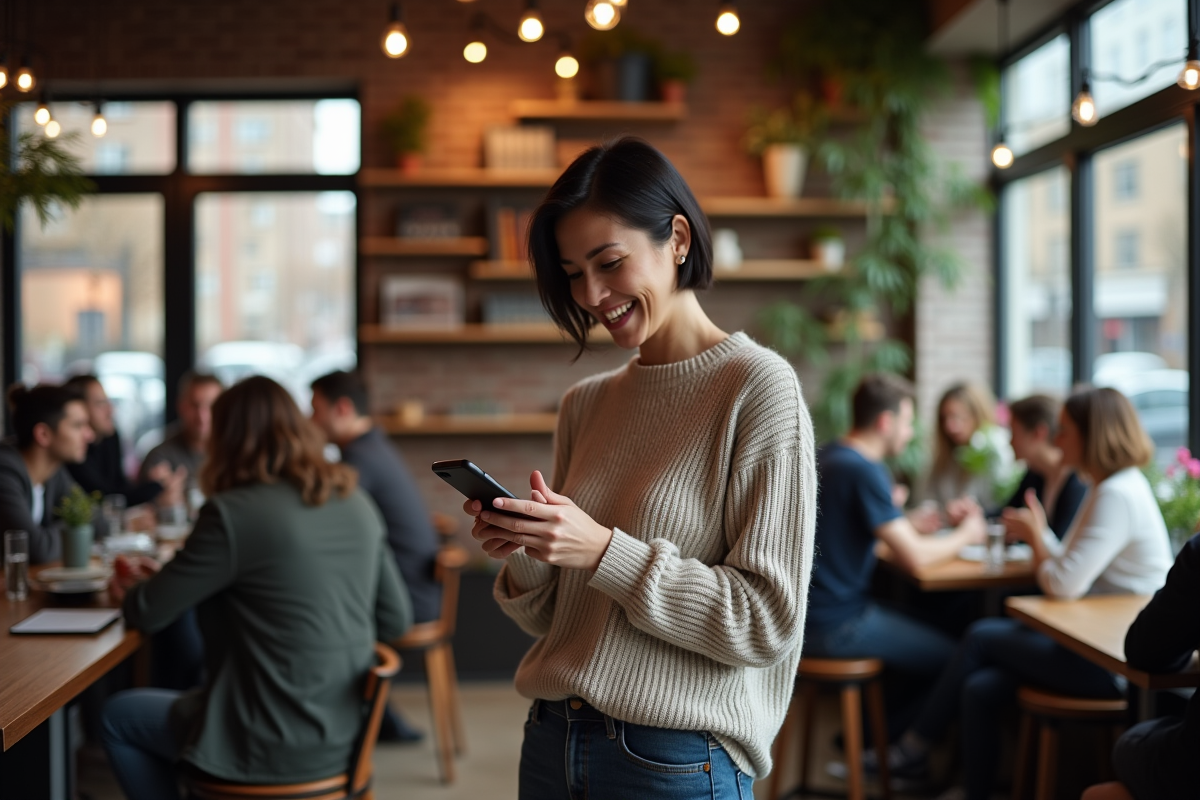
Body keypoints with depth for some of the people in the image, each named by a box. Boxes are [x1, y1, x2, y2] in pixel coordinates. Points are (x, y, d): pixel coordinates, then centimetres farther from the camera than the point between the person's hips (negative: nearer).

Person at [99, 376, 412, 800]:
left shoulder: (233, 514, -17)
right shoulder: (356, 502, 2)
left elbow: (147, 614, -8)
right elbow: (396, 620, 8)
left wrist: (134, 586, 16)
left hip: (277, 748, -7)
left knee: (119, 715, 18)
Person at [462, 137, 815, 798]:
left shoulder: (757, 386, -10)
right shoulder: (585, 403, 7)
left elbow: (770, 620, -15)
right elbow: (554, 618, 12)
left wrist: (605, 551, -21)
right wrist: (523, 559, -8)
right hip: (551, 743, 5)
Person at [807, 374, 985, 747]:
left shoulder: (827, 456, 10)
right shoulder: (863, 470, -20)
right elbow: (914, 556, -20)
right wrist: (965, 535, -2)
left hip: (811, 614, 10)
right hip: (837, 625, -10)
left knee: (918, 631, 24)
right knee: (949, 655, 0)